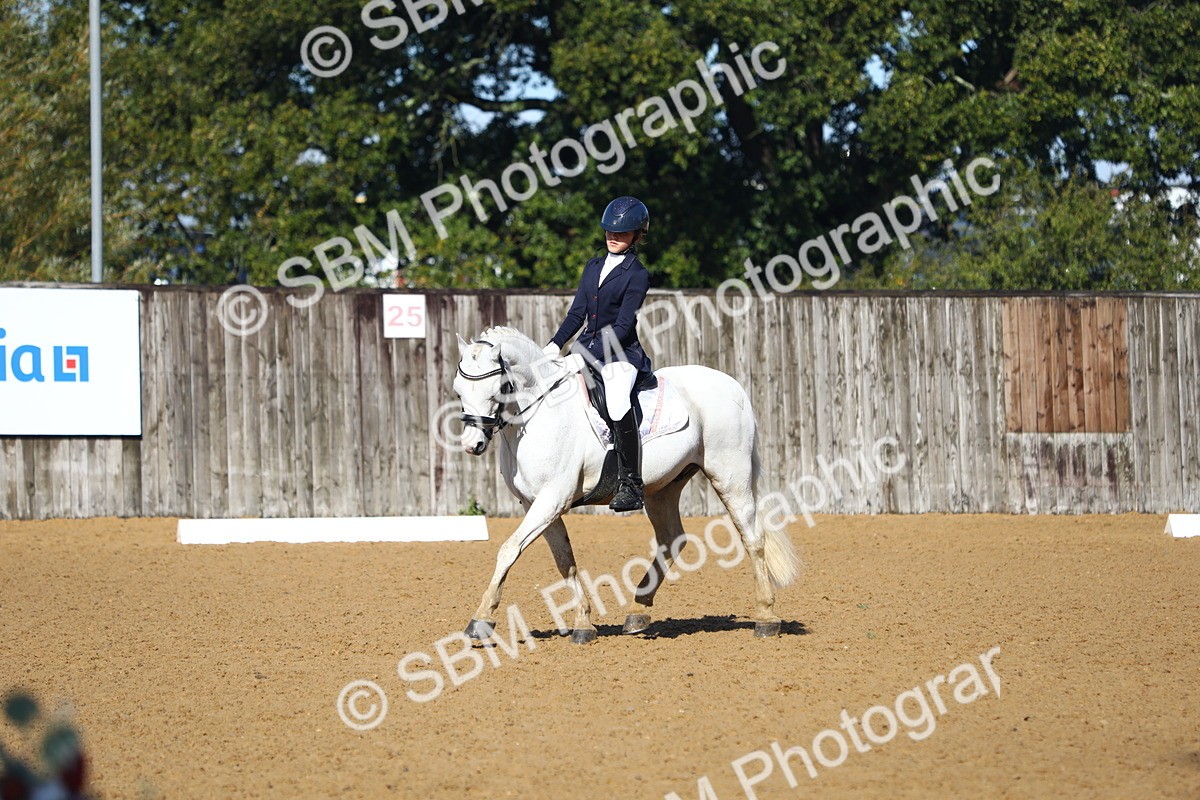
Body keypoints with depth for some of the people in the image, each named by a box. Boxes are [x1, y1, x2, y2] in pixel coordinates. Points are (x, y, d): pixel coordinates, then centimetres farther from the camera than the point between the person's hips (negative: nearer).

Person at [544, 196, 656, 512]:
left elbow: (624, 325, -12)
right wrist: (555, 344, -1)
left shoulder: (637, 275, -5)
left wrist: (592, 354, -20)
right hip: (587, 348, 8)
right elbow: (577, 313, 14)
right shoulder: (594, 267, 15)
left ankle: (631, 485, -32)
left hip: (620, 353, -8)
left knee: (618, 403, -32)